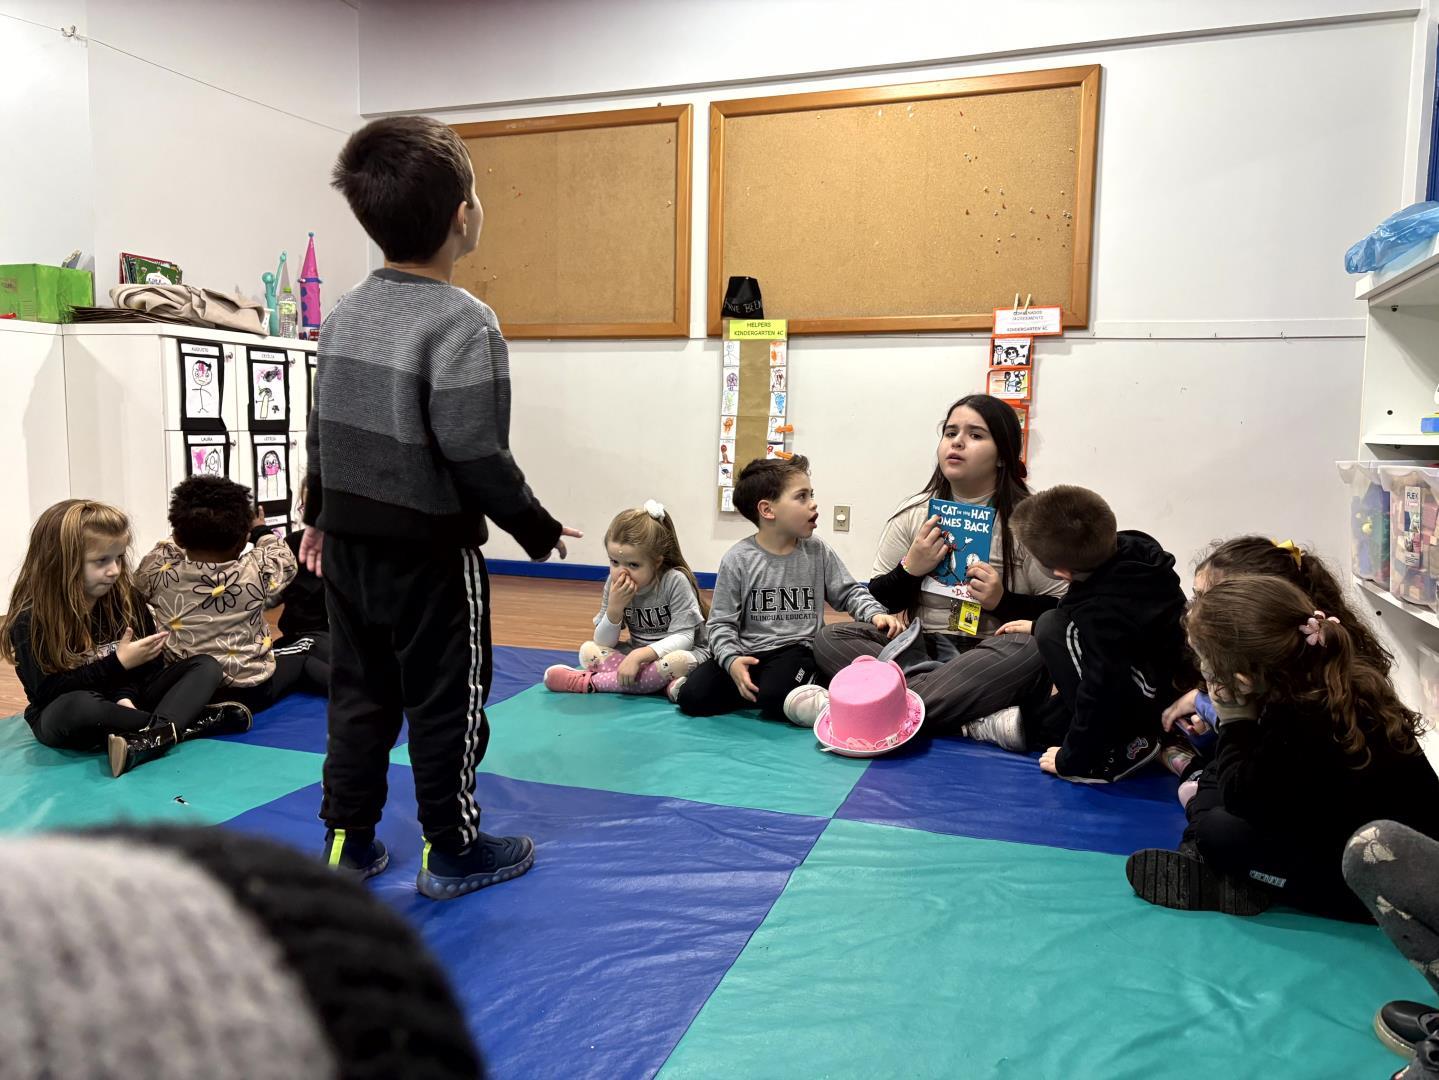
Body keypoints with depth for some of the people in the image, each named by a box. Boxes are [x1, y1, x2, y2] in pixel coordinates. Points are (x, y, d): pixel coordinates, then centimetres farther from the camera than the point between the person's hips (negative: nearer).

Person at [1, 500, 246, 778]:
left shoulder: (125, 596, -2)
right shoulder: (30, 618, -15)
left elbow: (152, 663, 0)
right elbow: (48, 692, -19)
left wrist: (126, 695, -19)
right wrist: (118, 663, -24)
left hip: (123, 702, 5)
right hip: (61, 717, -5)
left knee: (206, 666, -12)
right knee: (76, 706, -41)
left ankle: (149, 741, -38)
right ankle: (185, 724, -27)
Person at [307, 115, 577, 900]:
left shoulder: (347, 312, 6)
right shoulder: (463, 323, -19)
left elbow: (322, 427, 13)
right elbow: (476, 456, -22)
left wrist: (319, 516, 25)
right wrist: (538, 530, -9)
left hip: (349, 544, 8)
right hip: (428, 553, -7)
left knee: (358, 692, 18)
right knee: (445, 703, 7)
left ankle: (347, 840, 29)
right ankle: (452, 853, 21)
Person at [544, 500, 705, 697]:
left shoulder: (675, 581, -21)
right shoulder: (614, 584, -8)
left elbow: (683, 637, -25)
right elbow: (603, 643, -7)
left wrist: (638, 655, -36)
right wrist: (614, 608, -25)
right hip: (637, 654, 4)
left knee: (679, 661, -38)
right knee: (588, 650, -14)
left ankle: (589, 682, -27)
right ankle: (659, 684, -27)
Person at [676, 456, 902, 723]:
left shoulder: (818, 552, 4)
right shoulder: (738, 559, -4)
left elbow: (849, 593, 11)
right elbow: (722, 622, -2)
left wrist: (875, 613, -11)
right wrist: (731, 660, -20)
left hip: (795, 650, 0)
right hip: (747, 651, 0)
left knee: (775, 695, -33)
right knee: (692, 697, -20)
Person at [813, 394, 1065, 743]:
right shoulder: (913, 513, 6)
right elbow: (877, 602, 10)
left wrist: (1002, 600, -17)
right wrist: (910, 570, -8)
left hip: (998, 661, -3)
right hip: (921, 652, 3)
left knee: (1032, 646, -36)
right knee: (831, 639, -21)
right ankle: (977, 724, -31)